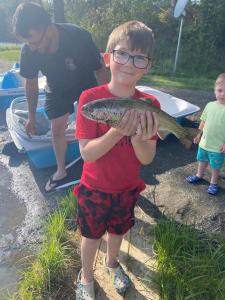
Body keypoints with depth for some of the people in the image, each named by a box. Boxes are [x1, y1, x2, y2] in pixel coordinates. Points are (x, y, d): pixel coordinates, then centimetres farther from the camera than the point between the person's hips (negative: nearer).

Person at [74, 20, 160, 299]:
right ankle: (86, 277, 50)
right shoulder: (90, 98, -21)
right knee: (91, 235, 19)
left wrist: (138, 137, -33)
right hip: (94, 188, -2)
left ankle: (111, 262, 59)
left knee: (118, 230, 26)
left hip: (127, 188, 3)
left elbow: (147, 158, -12)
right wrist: (117, 132, -38)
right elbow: (86, 153, -22)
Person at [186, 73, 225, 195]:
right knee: (202, 160, 24)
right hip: (204, 142, 5)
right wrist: (199, 134, 11)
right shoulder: (210, 105, -4)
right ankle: (199, 176, 46)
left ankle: (213, 182, 35)